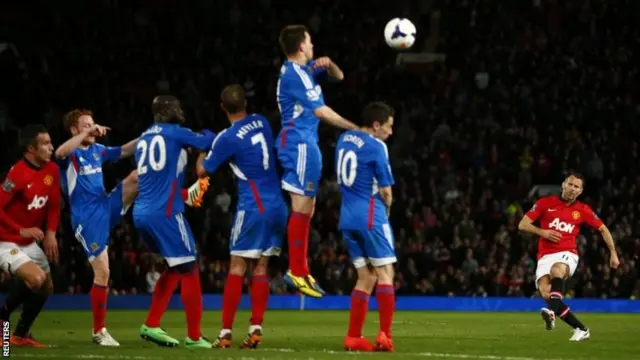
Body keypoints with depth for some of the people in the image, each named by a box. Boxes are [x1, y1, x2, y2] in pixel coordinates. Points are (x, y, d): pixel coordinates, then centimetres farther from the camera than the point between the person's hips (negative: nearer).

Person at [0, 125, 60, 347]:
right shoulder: (18, 174, -25)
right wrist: (21, 230, -28)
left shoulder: (51, 171, 0)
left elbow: (54, 205, 11)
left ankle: (20, 335, 29)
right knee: (36, 278, -27)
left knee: (46, 288, 13)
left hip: (30, 242, 9)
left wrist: (51, 233, -4)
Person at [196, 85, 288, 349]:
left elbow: (203, 171, -1)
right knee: (260, 268, 7)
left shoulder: (227, 138, -12)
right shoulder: (261, 123, 7)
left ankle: (226, 332, -4)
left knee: (237, 268, -2)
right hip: (277, 206, 6)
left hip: (253, 208, -6)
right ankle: (256, 330, 0)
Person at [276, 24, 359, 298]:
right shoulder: (295, 74, -15)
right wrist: (355, 129, -10)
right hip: (300, 143, -11)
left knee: (306, 208, 12)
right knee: (301, 207, -11)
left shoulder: (304, 69, 15)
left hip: (305, 143, 11)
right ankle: (296, 272, -11)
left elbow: (339, 76, 25)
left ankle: (300, 270, 14)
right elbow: (320, 111, -15)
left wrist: (328, 64, 1)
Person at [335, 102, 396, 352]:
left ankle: (353, 337, 7)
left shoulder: (344, 139, 12)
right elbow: (385, 191, -8)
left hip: (347, 218, 7)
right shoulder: (376, 146, -11)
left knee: (366, 277, 12)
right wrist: (386, 207, 12)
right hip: (370, 216, -7)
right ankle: (384, 336, -11)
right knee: (385, 273, -3)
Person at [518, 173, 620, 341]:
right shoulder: (545, 203, 5)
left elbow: (603, 229, 19)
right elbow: (522, 225, 5)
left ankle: (553, 312, -61)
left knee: (557, 269, -38)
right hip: (545, 256, 2)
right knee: (546, 294, -22)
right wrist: (542, 232, -11)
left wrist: (613, 253, 14)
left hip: (567, 254, -2)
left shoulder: (582, 210, 7)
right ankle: (581, 329, -13)